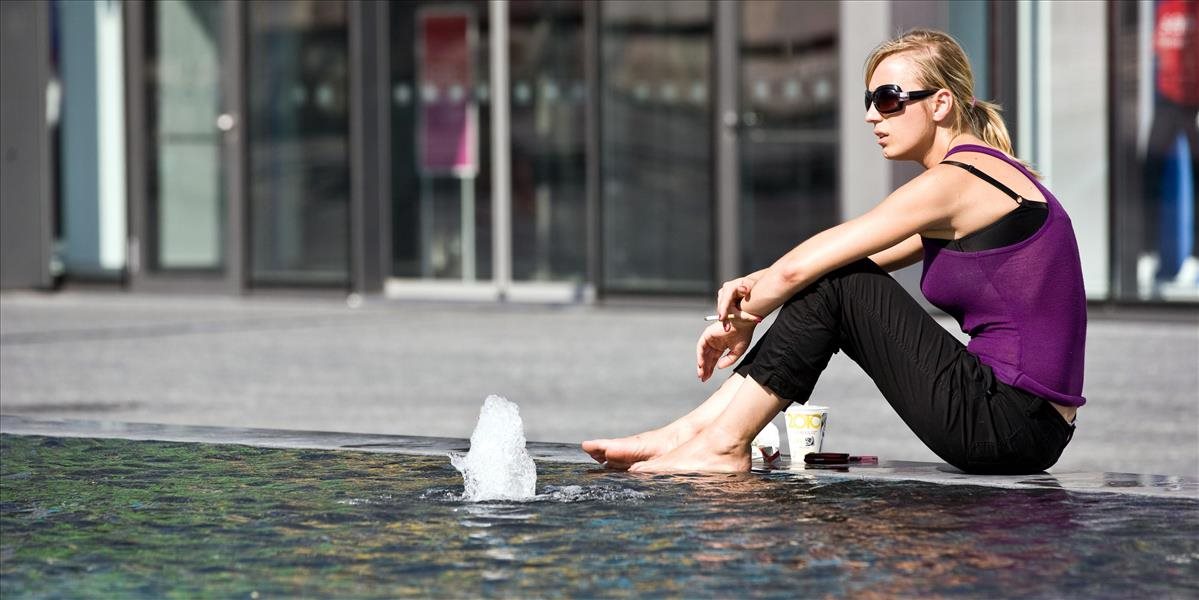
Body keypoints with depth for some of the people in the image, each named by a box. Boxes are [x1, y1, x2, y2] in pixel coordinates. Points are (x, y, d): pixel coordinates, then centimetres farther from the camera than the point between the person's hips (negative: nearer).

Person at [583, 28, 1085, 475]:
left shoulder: (954, 181, -12)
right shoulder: (985, 172, 18)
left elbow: (798, 267, -12)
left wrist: (738, 322, 4)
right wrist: (760, 285, 7)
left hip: (1007, 424, -10)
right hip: (1031, 428, 10)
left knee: (833, 283, -6)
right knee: (837, 275, 12)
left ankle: (723, 442, 0)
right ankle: (700, 426, 10)